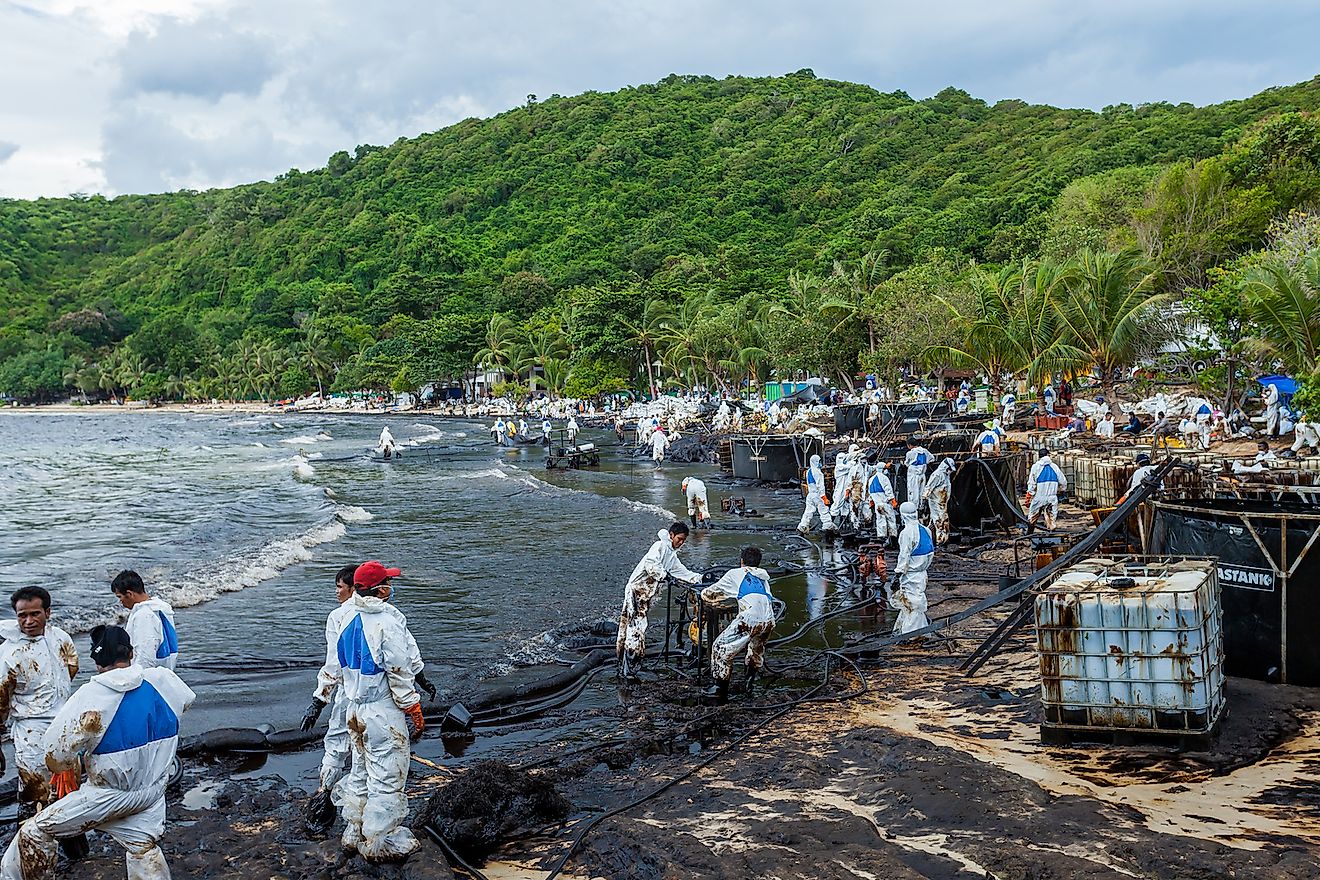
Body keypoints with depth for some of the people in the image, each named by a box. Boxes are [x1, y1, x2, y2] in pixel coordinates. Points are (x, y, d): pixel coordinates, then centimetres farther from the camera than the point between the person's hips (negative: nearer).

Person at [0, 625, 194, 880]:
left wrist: (77, 762, 4)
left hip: (108, 797, -4)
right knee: (143, 848, 22)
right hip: (152, 791, 5)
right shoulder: (163, 680, -11)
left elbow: (56, 760, -19)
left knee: (34, 831, 13)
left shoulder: (89, 698, -22)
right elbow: (187, 700, 14)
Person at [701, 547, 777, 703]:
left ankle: (721, 688, 8)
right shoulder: (763, 578, 31)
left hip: (749, 619, -5)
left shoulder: (735, 574, 19)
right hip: (769, 621, 5)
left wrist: (704, 593, 50)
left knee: (721, 648, 9)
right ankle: (750, 681, 28)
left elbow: (708, 594, 25)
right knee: (757, 649, 33)